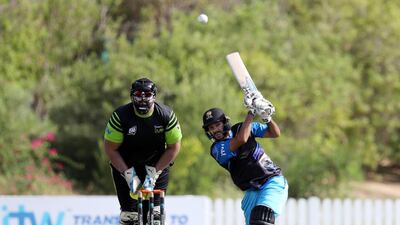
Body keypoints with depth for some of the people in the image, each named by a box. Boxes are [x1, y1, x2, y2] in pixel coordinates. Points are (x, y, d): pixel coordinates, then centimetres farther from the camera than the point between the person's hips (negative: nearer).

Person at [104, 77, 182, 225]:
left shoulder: (166, 115, -16)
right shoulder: (120, 116, -20)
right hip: (125, 166, -1)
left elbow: (173, 148, -9)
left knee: (155, 213, -9)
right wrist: (128, 174, -20)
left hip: (157, 165, 1)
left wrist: (154, 174, -16)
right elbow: (110, 149, -13)